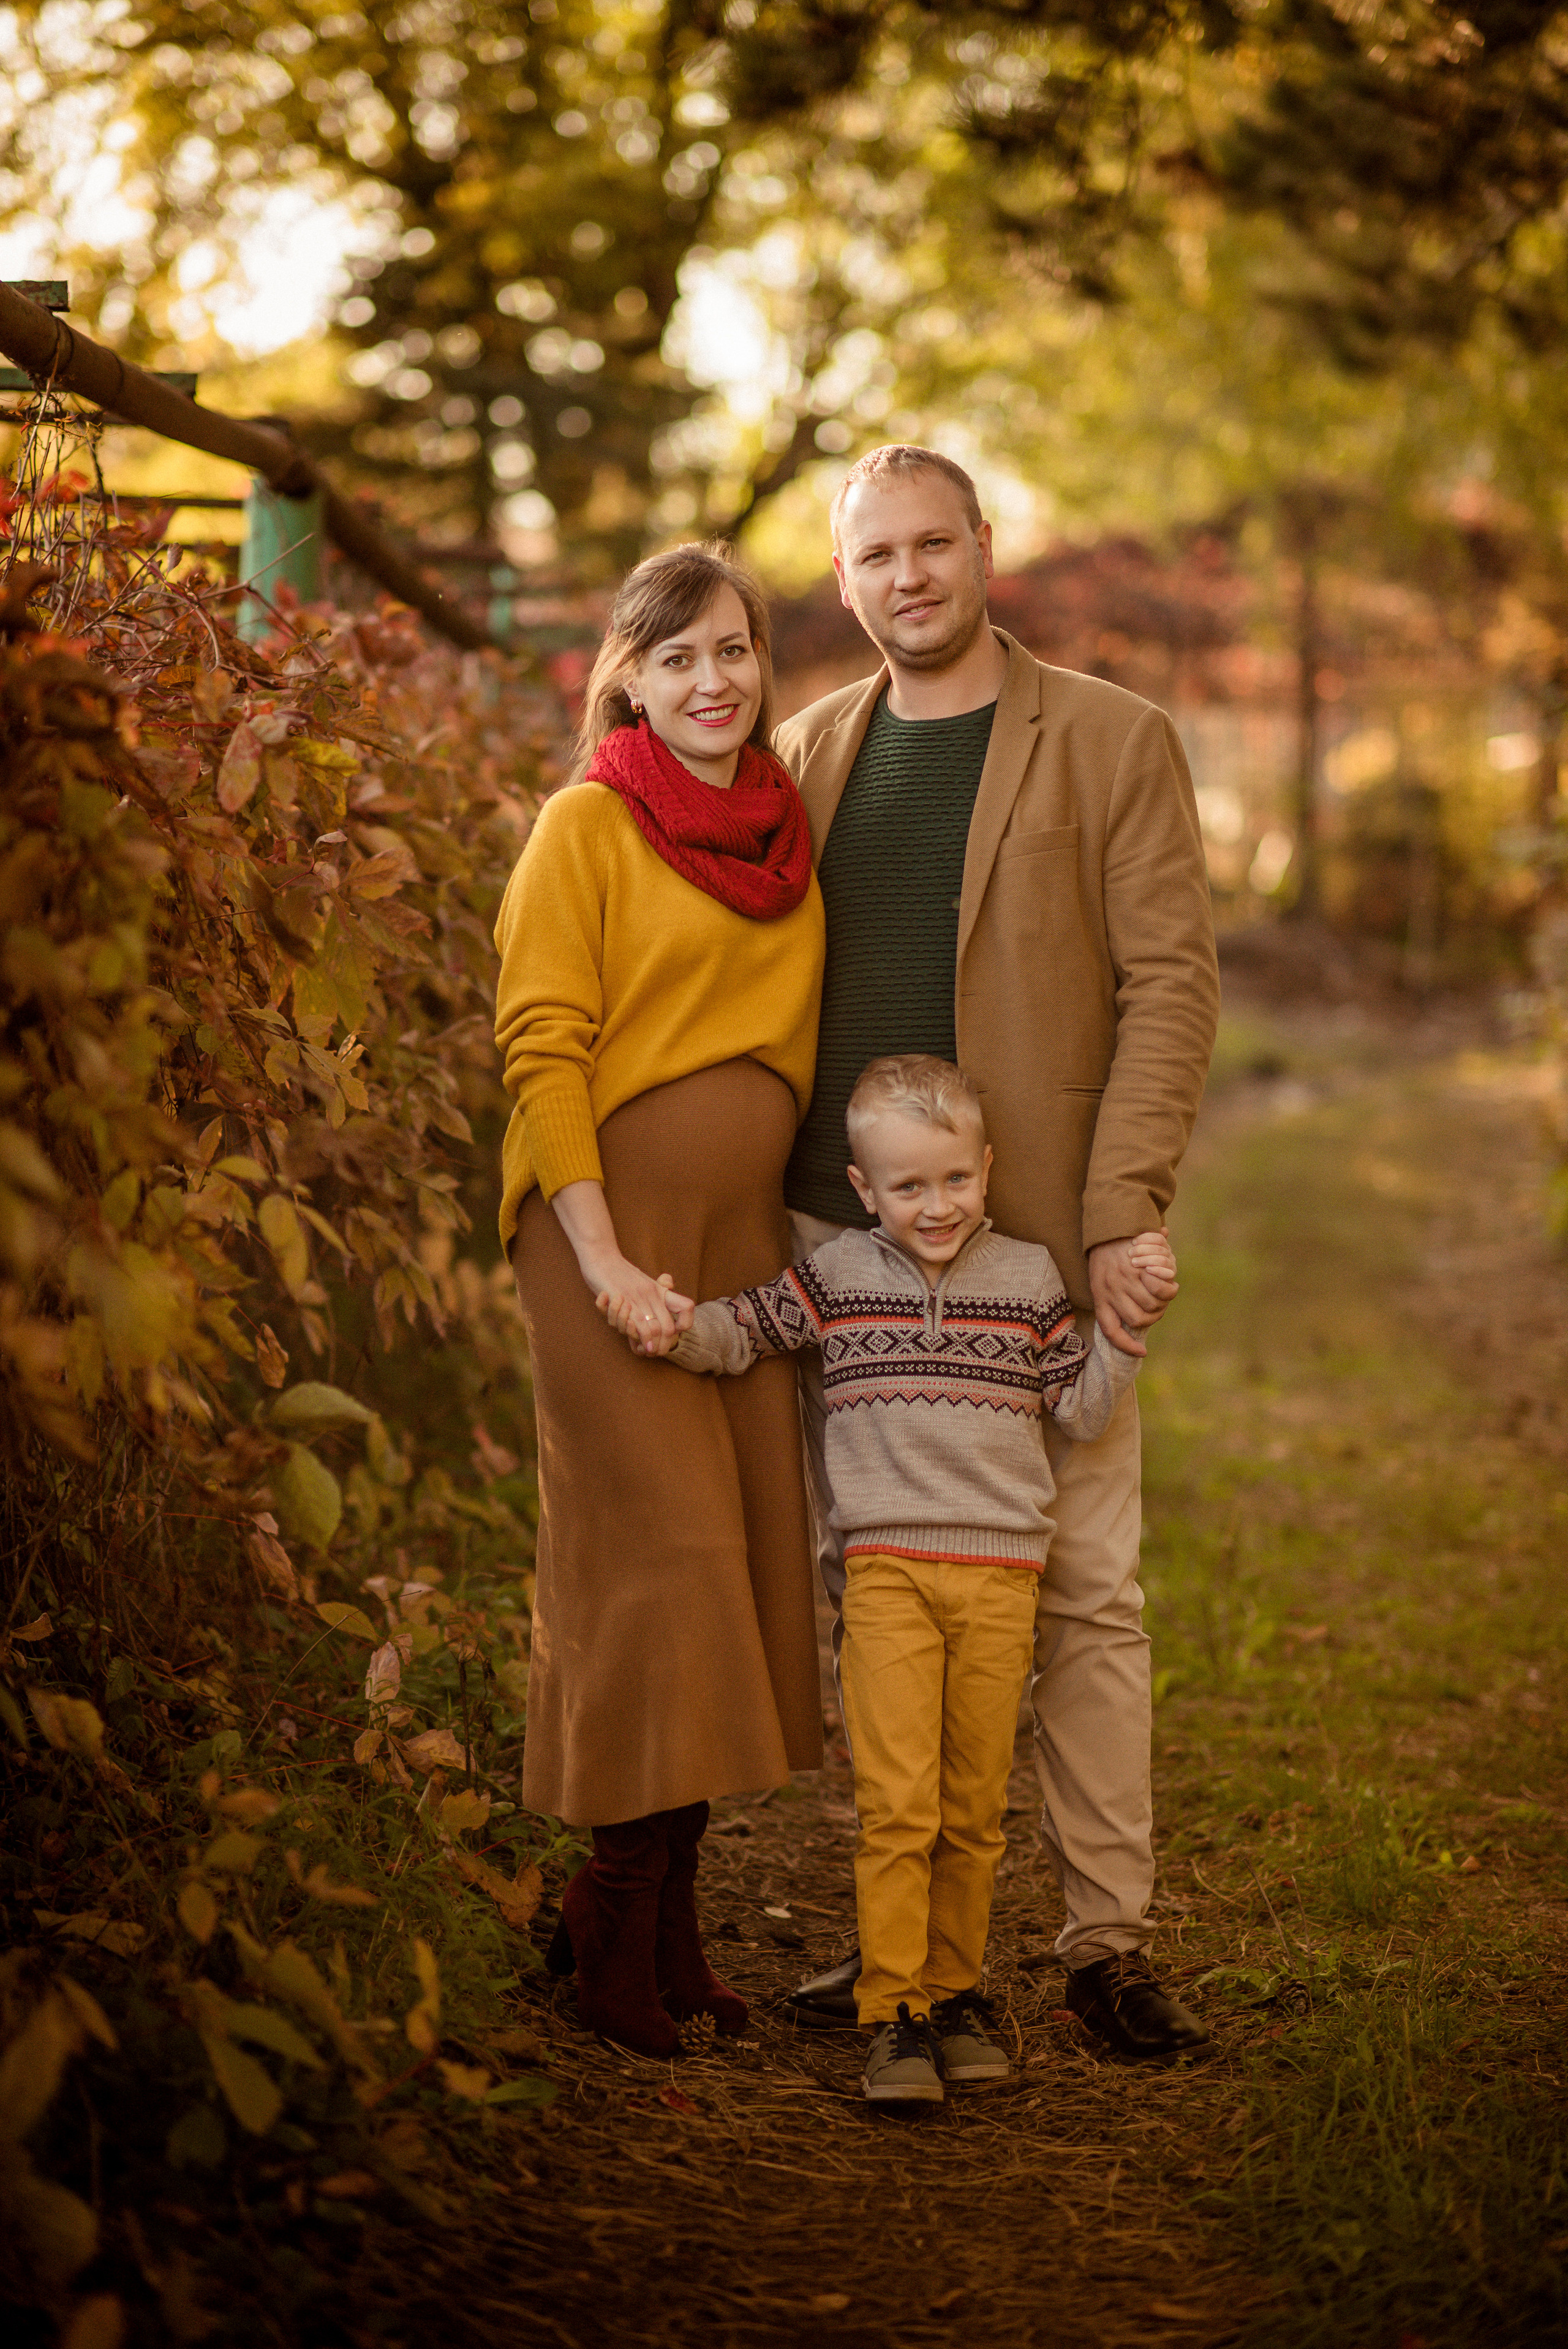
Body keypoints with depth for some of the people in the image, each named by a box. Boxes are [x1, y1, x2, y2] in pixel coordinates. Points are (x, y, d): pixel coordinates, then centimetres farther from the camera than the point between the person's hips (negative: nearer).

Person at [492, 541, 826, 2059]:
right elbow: (542, 1049, -10)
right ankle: (612, 1925, 2)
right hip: (610, 1220, -6)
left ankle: (668, 1916, 15)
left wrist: (801, 1236, 12)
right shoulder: (586, 826, -4)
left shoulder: (787, 836, 15)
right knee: (658, 1553, -10)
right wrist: (606, 1262, -17)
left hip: (749, 1234, 6)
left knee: (744, 1561, 5)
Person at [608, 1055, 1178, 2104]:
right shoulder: (838, 1277, 7)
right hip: (887, 1572, -1)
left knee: (975, 1808, 7)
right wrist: (669, 1325, -8)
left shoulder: (1029, 1279, 8)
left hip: (1002, 1576, 1)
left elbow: (1084, 1412, 8)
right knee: (896, 1803, -9)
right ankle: (893, 2012, -3)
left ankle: (957, 1993, 21)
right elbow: (738, 1334, 11)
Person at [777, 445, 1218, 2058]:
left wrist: (1122, 1216, -13)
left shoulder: (1112, 743, -1)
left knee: (1082, 1596, -1)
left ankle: (1109, 1941, 10)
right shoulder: (811, 753, 12)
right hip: (837, 1241, 4)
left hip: (1035, 1243, -4)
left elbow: (1170, 985, -5)